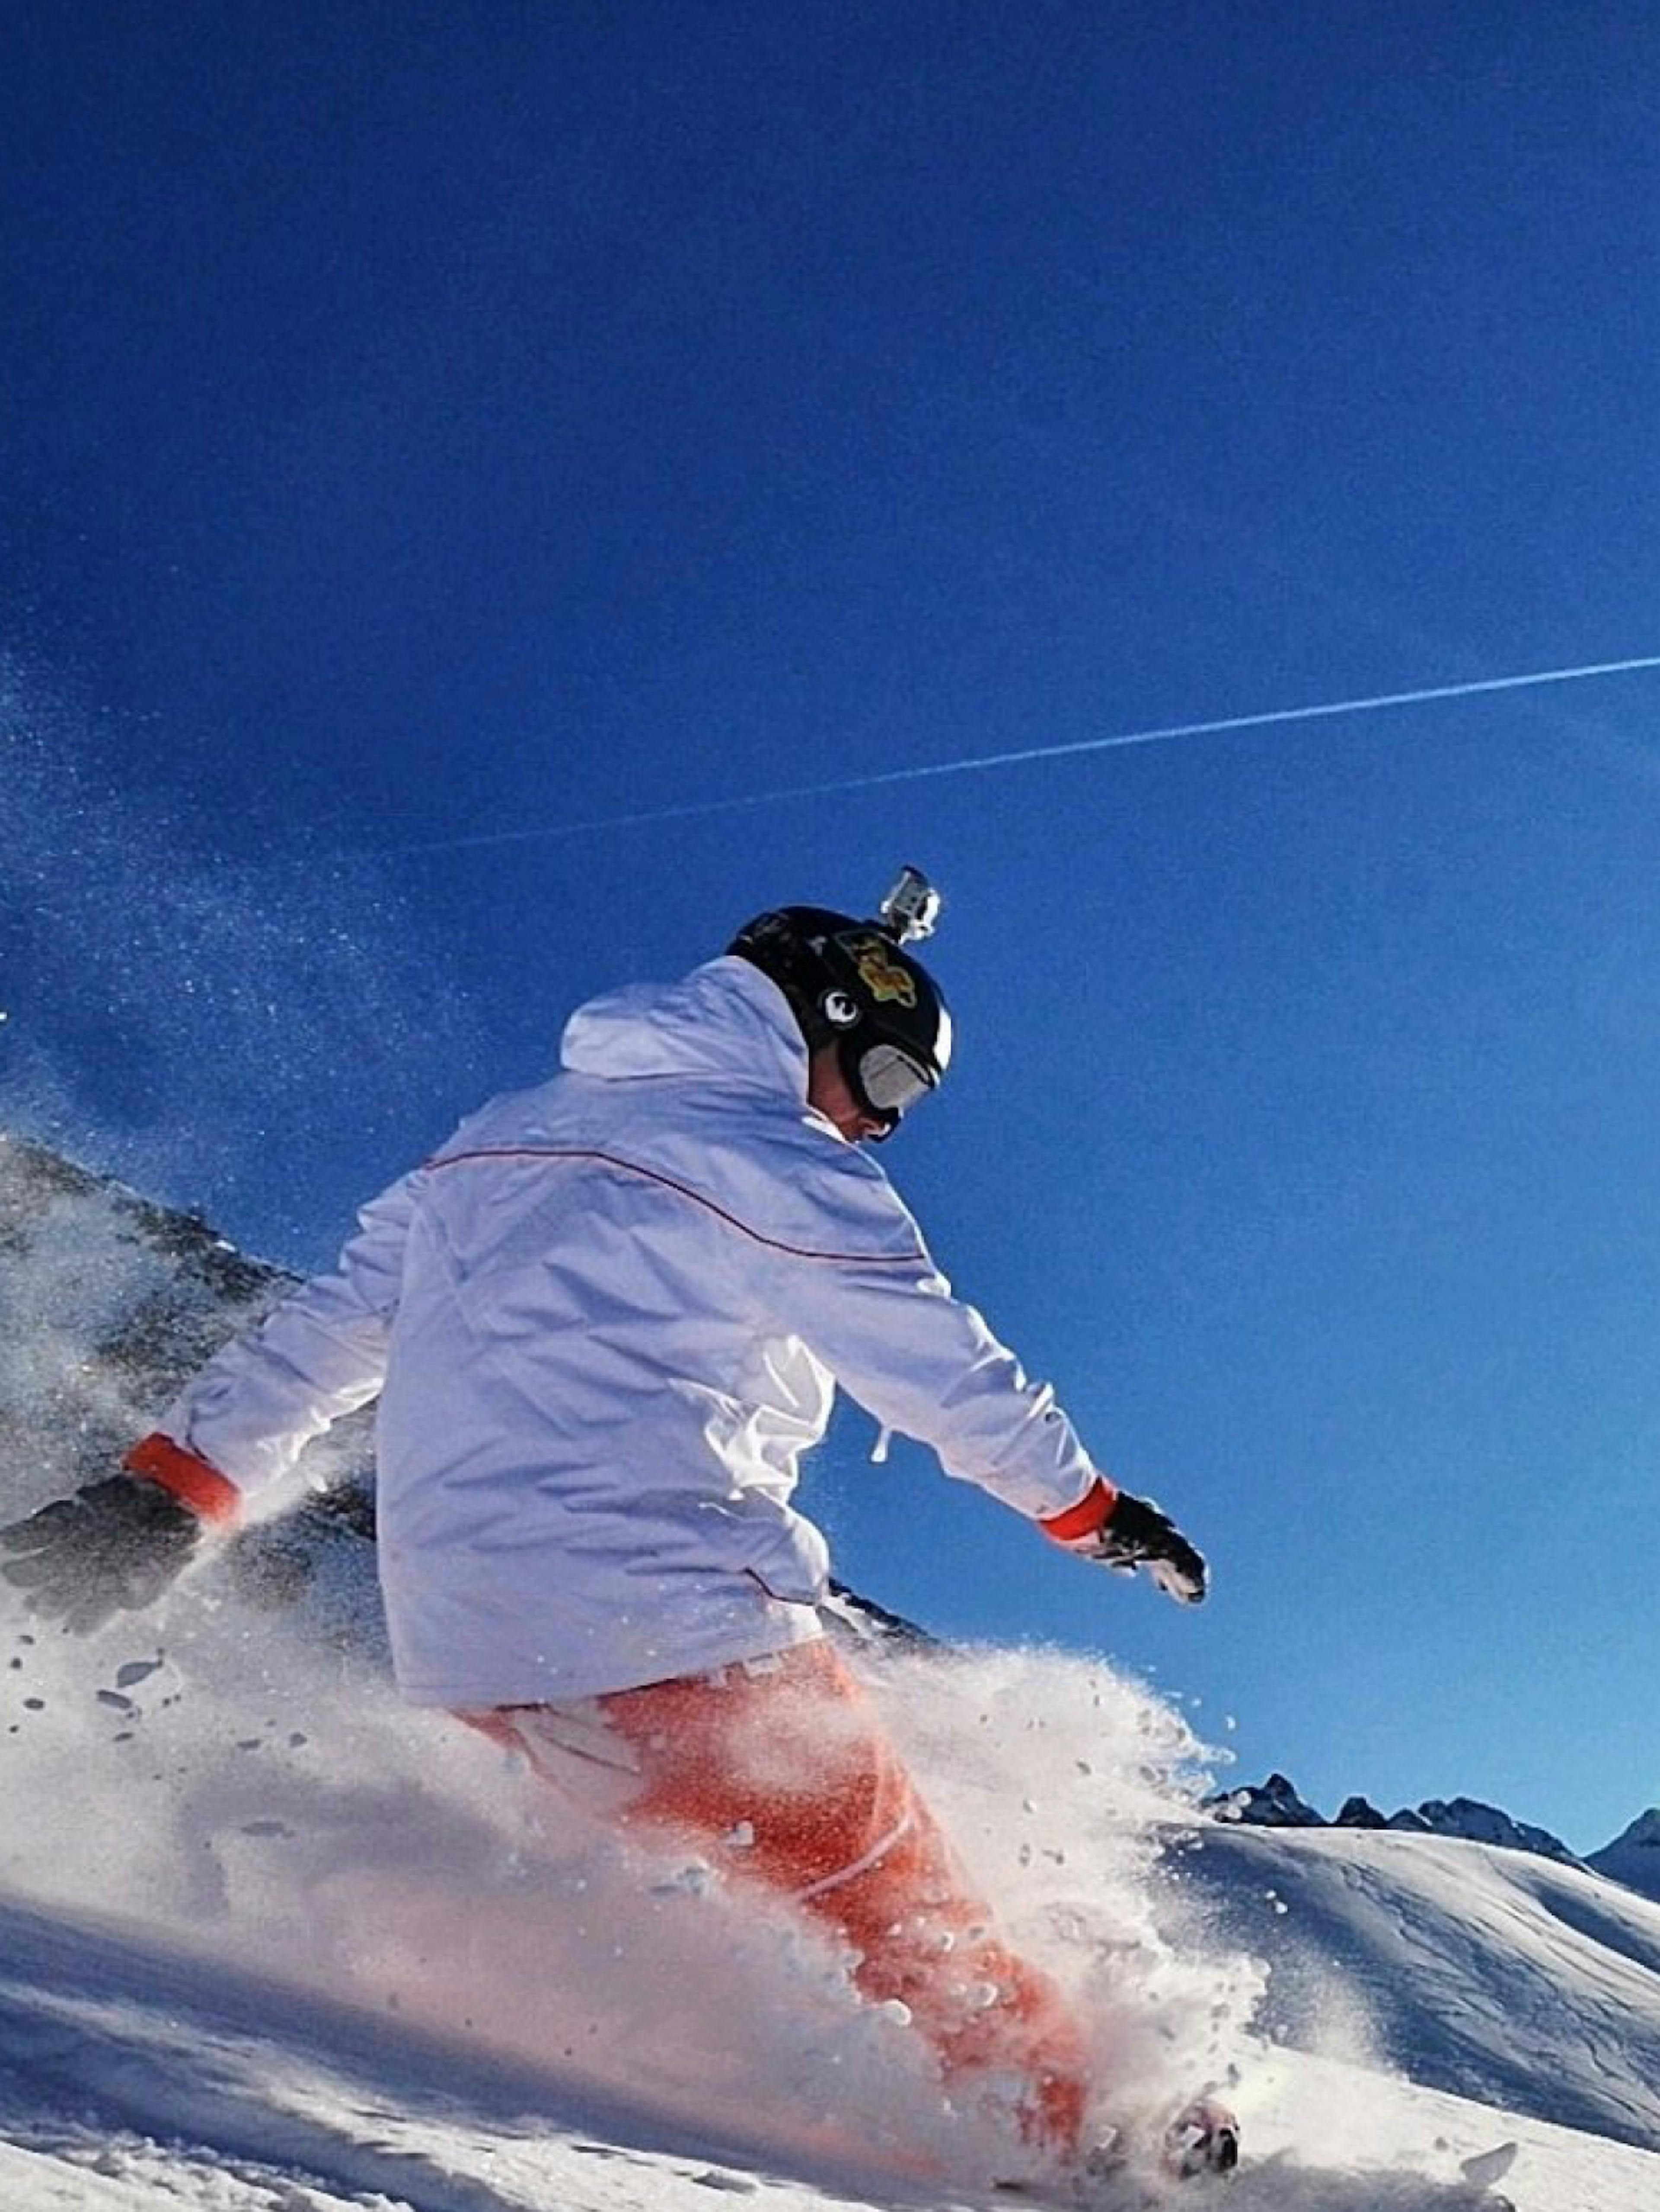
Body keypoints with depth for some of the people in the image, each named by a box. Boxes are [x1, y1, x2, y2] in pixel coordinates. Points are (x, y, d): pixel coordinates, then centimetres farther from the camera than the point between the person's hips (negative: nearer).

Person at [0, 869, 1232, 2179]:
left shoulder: (498, 1137, 18)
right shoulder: (779, 1160, -4)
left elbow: (324, 1331, 17)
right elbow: (952, 1377, 0)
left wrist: (168, 1492, 19)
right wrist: (1093, 1510, 14)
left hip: (463, 1649, 7)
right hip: (667, 1621, -7)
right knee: (906, 1912, 3)